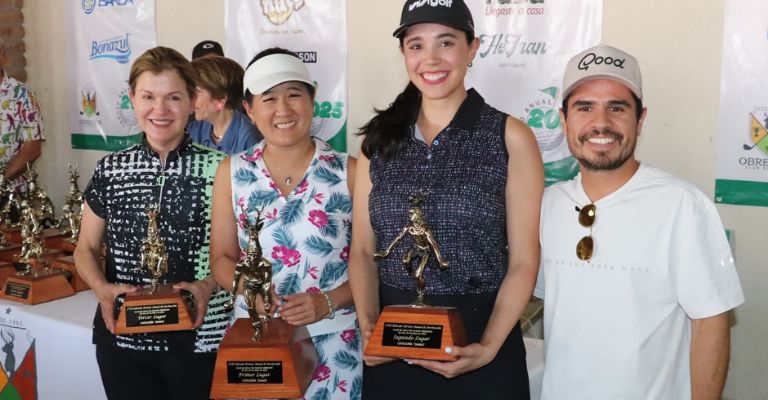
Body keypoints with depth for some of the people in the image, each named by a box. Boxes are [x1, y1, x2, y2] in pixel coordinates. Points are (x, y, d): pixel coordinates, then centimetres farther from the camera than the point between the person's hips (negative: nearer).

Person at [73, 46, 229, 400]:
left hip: (200, 341, -2)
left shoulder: (219, 170, -6)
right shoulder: (110, 170, 2)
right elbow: (86, 249, 10)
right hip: (123, 337, 3)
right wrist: (102, 288, -10)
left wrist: (209, 285, -19)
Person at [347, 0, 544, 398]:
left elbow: (523, 260, -6)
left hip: (478, 337, -2)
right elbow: (363, 249, 6)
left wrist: (488, 348, -16)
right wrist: (369, 327, -9)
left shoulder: (510, 137, -6)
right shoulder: (380, 138, 3)